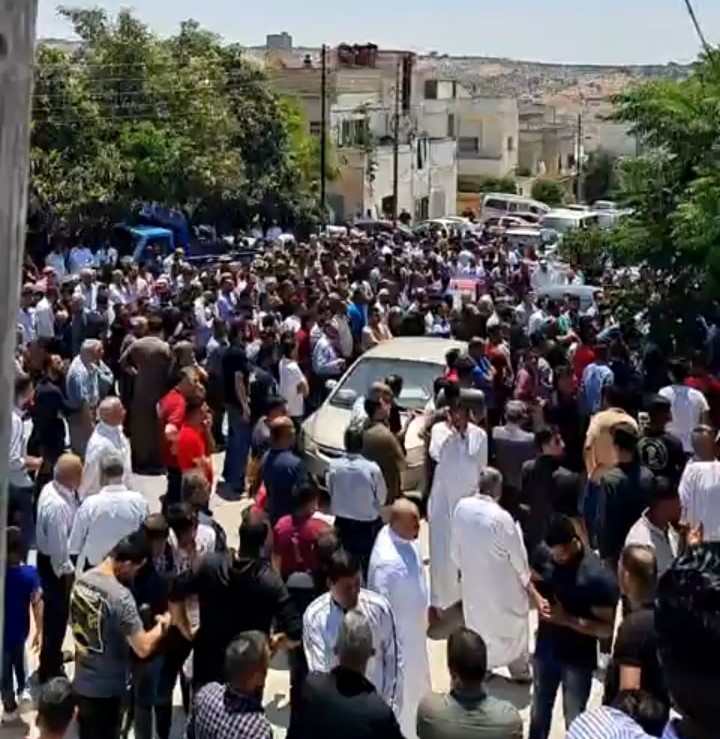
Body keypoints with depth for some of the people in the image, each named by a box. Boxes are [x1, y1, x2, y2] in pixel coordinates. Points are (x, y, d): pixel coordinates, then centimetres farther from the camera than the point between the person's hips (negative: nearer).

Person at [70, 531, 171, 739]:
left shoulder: (81, 581, -2)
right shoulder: (120, 596, -27)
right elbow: (143, 648, -27)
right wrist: (162, 624, -9)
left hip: (81, 683, 7)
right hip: (106, 689, -7)